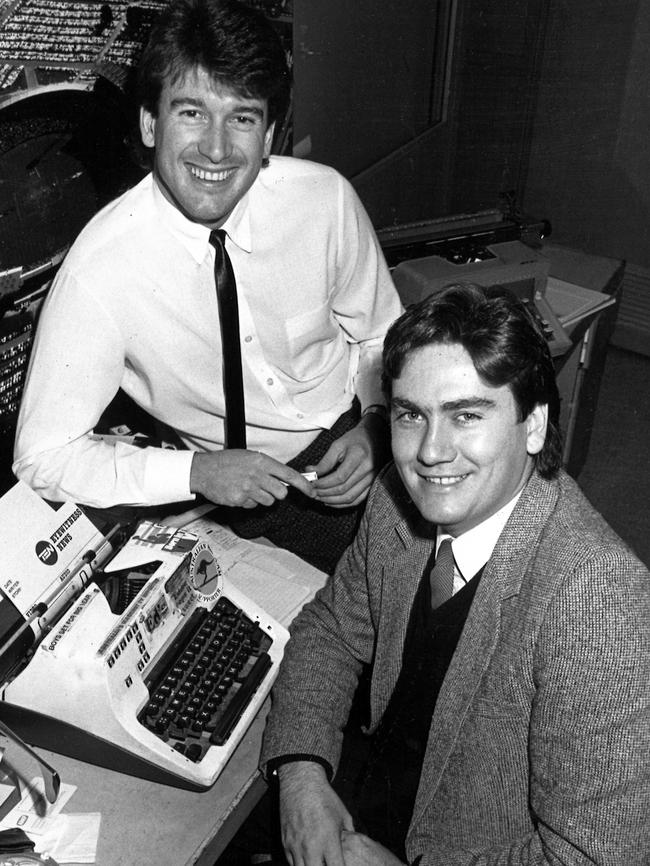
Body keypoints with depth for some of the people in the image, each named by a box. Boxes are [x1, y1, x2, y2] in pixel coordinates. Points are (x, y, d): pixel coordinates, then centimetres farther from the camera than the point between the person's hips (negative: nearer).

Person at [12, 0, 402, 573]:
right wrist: (196, 471, -26)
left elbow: (380, 337, 3)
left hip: (360, 439, 3)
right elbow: (44, 456, -15)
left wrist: (375, 426, -15)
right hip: (250, 487, -2)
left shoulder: (324, 197, -14)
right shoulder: (100, 269, -21)